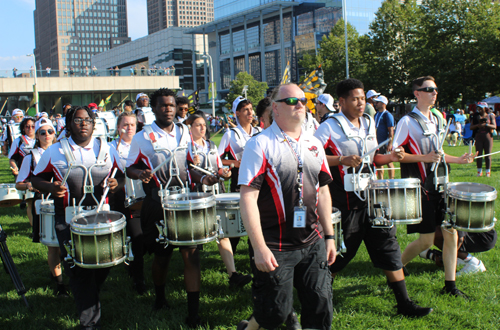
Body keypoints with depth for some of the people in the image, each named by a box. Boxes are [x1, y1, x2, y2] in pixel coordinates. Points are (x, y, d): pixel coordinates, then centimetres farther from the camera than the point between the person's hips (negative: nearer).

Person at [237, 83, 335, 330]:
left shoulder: (313, 144, 9)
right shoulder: (260, 145, -10)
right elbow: (248, 198, -15)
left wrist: (329, 236, 14)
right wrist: (259, 248, -19)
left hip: (313, 244, 5)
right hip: (274, 248, -5)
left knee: (321, 309, 6)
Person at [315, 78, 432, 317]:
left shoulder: (368, 123, 12)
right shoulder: (330, 127, -9)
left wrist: (390, 157, -1)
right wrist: (341, 160, -25)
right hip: (345, 203, -6)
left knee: (388, 246, 7)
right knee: (337, 255, 3)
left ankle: (404, 303, 16)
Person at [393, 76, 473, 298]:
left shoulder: (437, 120, 13)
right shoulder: (408, 122, -10)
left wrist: (458, 160, 9)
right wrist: (425, 158, -21)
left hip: (440, 185, 7)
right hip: (421, 188, -7)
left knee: (451, 234, 4)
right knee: (426, 240, -3)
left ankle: (450, 285, 15)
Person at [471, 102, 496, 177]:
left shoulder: (490, 116, 7)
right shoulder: (476, 116, 11)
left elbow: (494, 126, -3)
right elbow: (471, 127, 6)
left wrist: (486, 124, -17)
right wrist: (477, 125, -13)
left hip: (488, 136, -1)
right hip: (478, 137, 2)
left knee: (488, 155, -1)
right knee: (478, 154, 0)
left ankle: (488, 171, 5)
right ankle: (479, 171, 7)